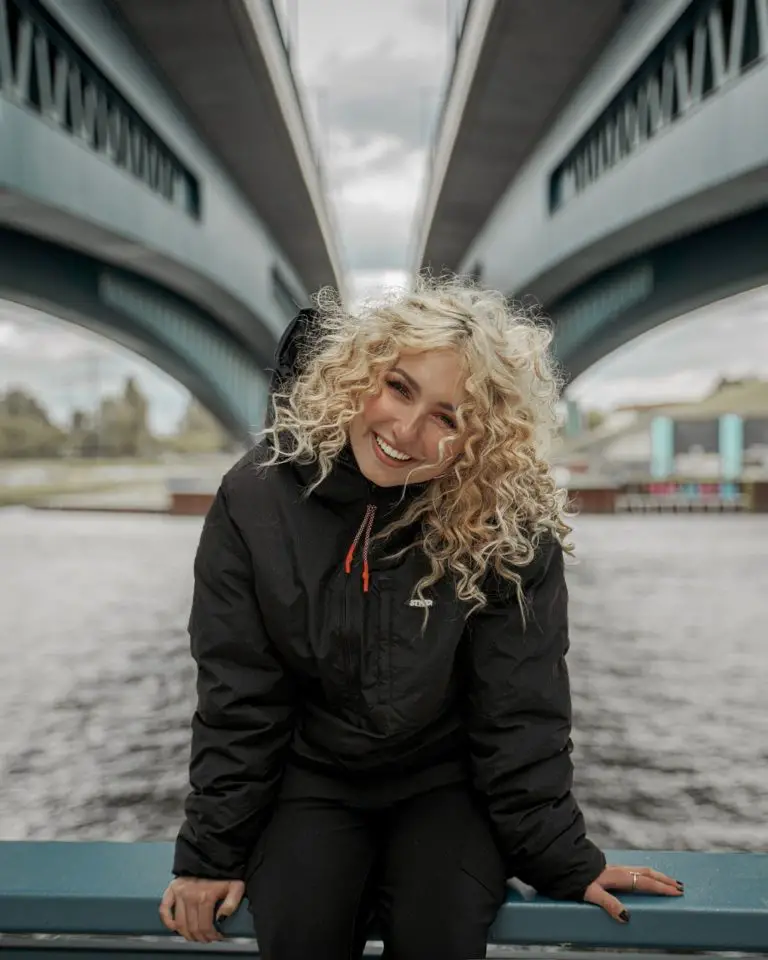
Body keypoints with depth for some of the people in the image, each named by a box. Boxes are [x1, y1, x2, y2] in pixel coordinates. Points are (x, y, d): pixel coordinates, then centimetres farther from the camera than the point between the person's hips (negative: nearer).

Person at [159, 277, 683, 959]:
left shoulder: (511, 529, -19)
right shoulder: (259, 497, -15)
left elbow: (520, 713, -9)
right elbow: (236, 698, -9)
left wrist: (561, 858, -6)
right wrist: (213, 852, -5)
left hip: (446, 780, 0)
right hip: (312, 774, 1)